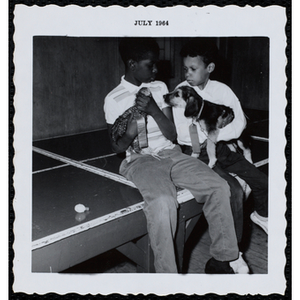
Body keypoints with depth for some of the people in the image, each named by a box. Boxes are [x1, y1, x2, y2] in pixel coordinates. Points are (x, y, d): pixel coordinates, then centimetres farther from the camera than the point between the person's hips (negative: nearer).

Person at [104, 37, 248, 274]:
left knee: (219, 187, -17)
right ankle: (166, 273, -20)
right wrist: (129, 135, -19)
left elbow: (172, 135, 5)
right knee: (163, 202, -36)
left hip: (171, 154, 4)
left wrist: (154, 110, -12)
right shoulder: (113, 99, 1)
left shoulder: (160, 88, 12)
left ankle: (222, 259, -2)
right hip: (140, 160, -4)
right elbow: (116, 147, 4)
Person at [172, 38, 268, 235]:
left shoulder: (221, 89, 1)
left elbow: (240, 123, -7)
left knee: (262, 181, 4)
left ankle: (261, 215, 36)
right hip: (197, 153, -4)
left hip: (222, 147, 4)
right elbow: (182, 134, -16)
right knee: (233, 189, -22)